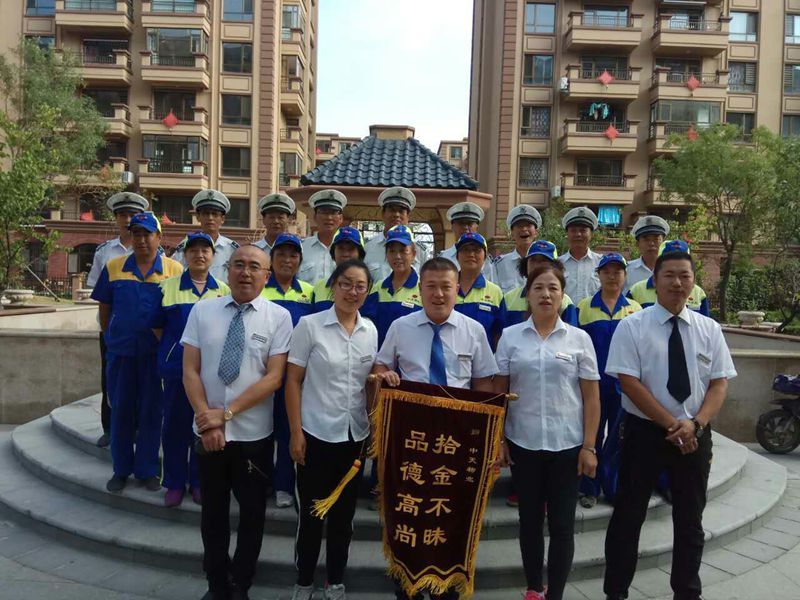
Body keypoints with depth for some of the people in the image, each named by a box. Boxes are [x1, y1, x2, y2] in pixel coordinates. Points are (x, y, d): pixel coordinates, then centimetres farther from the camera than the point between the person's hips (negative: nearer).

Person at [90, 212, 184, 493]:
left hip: (156, 352, -2)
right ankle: (121, 469, 27)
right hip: (120, 352, 2)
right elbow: (104, 309, 11)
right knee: (121, 410, 11)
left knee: (151, 411, 8)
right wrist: (111, 338, 10)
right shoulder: (113, 267, 3)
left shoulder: (175, 270, -4)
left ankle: (147, 470, 23)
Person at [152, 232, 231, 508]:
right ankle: (175, 483, 21)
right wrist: (171, 351, 3)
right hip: (177, 368, -1)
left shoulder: (224, 291, 6)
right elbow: (157, 326, 8)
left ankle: (199, 482, 23)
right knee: (175, 426, 6)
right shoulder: (168, 287, 3)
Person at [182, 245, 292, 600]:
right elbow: (190, 370, -2)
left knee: (252, 513, 12)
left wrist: (227, 413, -17)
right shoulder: (202, 311, 0)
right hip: (207, 431, 2)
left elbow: (274, 377, -12)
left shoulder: (278, 317, -6)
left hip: (254, 434, -2)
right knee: (213, 511, 17)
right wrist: (206, 418, -13)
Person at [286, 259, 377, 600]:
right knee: (311, 513, 9)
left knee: (344, 514, 15)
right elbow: (293, 381, -7)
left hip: (356, 435, 4)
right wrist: (296, 433, -11)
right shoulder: (310, 325, -8)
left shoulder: (370, 330, 4)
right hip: (317, 434, -4)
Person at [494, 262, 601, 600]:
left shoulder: (579, 339, 1)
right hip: (523, 443, 1)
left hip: (567, 445, 0)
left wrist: (589, 446, -4)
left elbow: (591, 398, 1)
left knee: (562, 524, 7)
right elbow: (499, 392, 4)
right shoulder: (510, 336, 1)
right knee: (530, 519, 13)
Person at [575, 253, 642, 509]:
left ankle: (616, 488, 25)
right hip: (593, 381, -1)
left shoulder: (634, 308, 7)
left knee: (619, 437, 9)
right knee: (592, 435, 8)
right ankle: (590, 488, 21)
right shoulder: (584, 307, 2)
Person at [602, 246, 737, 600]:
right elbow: (629, 383, -13)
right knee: (628, 516, 7)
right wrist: (671, 425, -17)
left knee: (690, 520, 17)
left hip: (696, 435, 4)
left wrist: (695, 424, -16)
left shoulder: (709, 329, 4)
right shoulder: (632, 326, -8)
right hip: (645, 432, -3)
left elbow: (719, 383, 0)